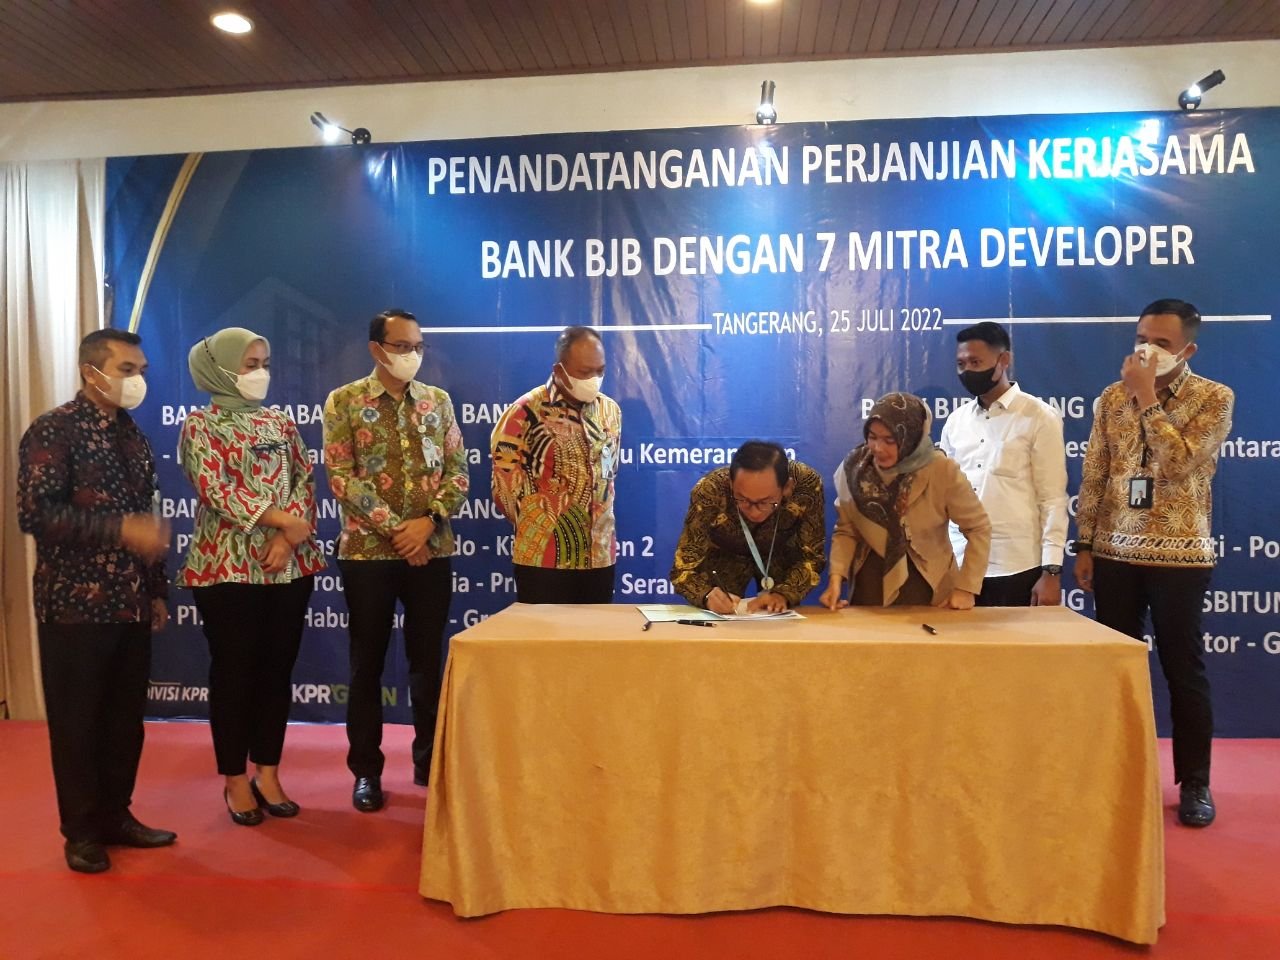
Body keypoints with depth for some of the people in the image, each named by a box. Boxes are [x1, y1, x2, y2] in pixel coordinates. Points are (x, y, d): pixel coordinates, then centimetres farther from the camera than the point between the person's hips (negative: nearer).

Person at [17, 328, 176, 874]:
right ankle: (82, 831, 20)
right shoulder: (53, 431, -8)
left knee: (126, 718, 12)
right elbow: (34, 514, -18)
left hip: (130, 604, 6)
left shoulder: (132, 436, 12)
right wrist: (119, 529, -25)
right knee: (77, 721, 6)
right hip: (74, 604, -6)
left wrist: (156, 590, 14)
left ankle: (116, 816, 27)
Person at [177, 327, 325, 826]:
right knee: (234, 670, 3)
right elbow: (215, 489, -13)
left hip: (289, 564, 5)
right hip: (228, 565, -4)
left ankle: (268, 773, 20)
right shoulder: (200, 425, -1)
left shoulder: (280, 421, 13)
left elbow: (305, 480, 5)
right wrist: (281, 518, -18)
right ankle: (235, 779, 16)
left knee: (277, 668, 9)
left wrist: (289, 537, -11)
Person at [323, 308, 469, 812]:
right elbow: (341, 477, -9)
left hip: (432, 550, 2)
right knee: (368, 662, 7)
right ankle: (367, 770, 20)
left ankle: (430, 760, 24)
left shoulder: (438, 401, 7)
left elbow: (458, 471, 4)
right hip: (368, 550, -2)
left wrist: (428, 520, -12)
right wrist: (394, 528, -14)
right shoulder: (344, 402, -1)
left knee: (428, 658, 9)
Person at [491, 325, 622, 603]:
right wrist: (536, 527, 5)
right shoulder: (526, 413, -10)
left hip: (600, 556, 5)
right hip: (543, 557, -5)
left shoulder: (611, 411, 8)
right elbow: (507, 486, -6)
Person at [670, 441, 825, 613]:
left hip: (782, 554, 1)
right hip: (724, 555, -1)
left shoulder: (807, 485, -34)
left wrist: (783, 594, -40)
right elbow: (684, 568, -29)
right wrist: (708, 595, -50)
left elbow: (811, 557, -22)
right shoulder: (709, 492, -36)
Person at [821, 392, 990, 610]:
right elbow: (846, 531, -2)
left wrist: (966, 588, -11)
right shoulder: (854, 468, -9)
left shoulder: (942, 471, -17)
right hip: (869, 587, 2)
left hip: (925, 588, -2)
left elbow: (978, 528, -8)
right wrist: (836, 577, -17)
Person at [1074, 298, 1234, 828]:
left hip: (1180, 555, -3)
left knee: (1183, 668, 5)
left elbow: (1179, 464, -19)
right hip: (1115, 553, 3)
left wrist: (1147, 398, -17)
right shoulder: (1113, 397, 6)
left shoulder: (1214, 399, -4)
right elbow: (1093, 476, 6)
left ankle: (1194, 783, 19)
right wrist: (1084, 546, 3)